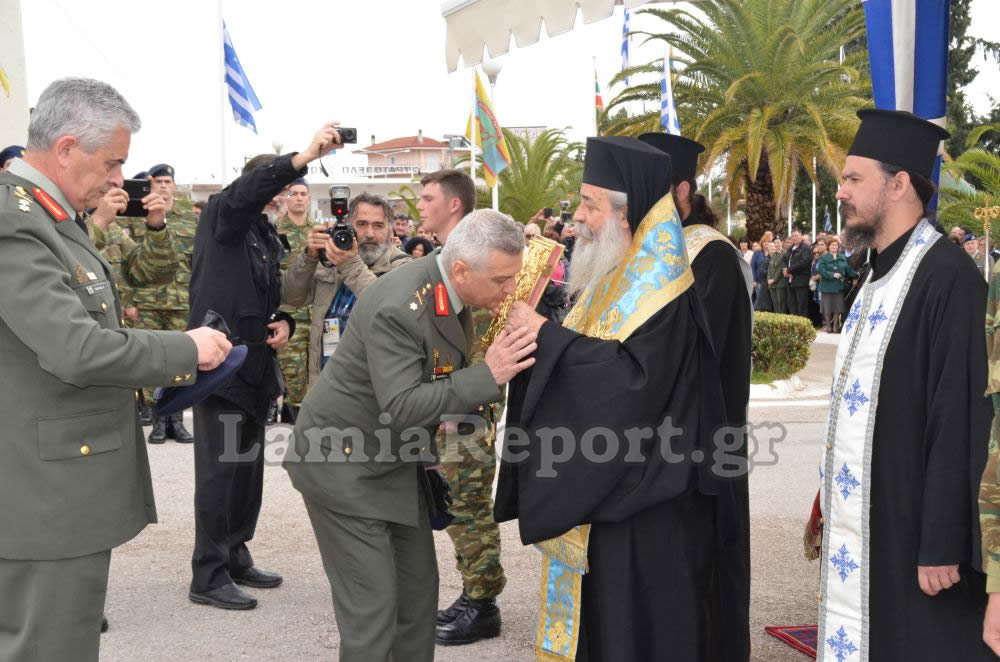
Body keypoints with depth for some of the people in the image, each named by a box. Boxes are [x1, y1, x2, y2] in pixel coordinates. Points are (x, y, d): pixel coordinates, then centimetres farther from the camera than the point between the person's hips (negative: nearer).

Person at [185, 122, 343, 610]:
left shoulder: (268, 237, 18)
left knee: (249, 468, 13)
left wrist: (283, 323, 3)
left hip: (256, 365, 8)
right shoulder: (220, 216, -5)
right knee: (221, 470, -5)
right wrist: (304, 157, -39)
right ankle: (208, 576, 4)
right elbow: (246, 192, -28)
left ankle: (236, 558, 25)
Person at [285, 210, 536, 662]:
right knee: (372, 602, -5)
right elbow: (400, 409, -32)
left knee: (419, 589, 13)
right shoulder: (398, 307, -30)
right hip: (346, 464, -8)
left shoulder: (447, 289, -3)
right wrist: (487, 375, -35)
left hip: (397, 462, 9)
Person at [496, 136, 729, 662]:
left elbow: (635, 377, -28)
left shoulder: (663, 285, -18)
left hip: (639, 493, -9)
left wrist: (545, 334, -23)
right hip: (594, 483, 9)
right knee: (595, 617, 17)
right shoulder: (616, 273, 11)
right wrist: (535, 327, -2)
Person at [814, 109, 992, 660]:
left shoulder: (947, 278, -18)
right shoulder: (880, 274, 11)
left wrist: (942, 543, -19)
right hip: (864, 521, 9)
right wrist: (835, 502, 16)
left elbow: (958, 422, -20)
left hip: (914, 527, -9)